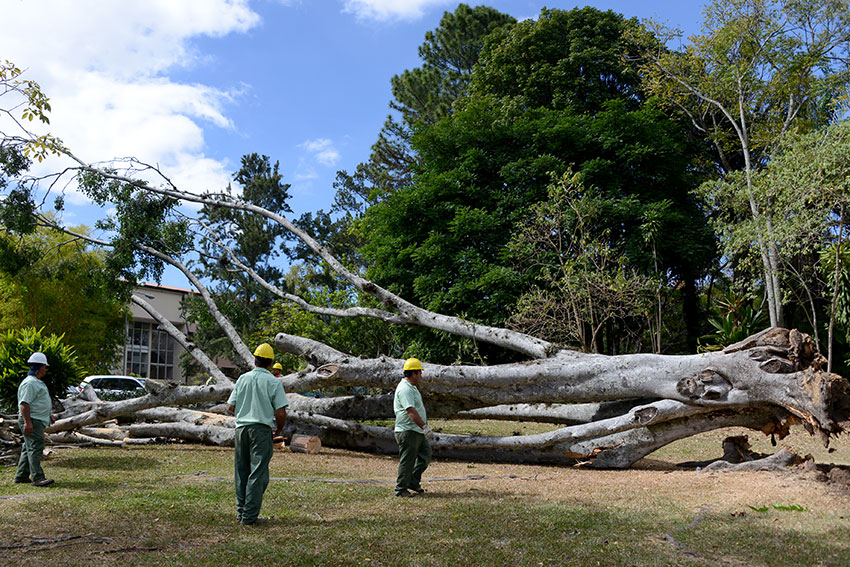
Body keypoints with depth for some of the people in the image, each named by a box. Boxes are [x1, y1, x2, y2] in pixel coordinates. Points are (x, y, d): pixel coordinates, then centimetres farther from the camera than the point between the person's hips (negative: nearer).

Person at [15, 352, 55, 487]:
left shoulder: (37, 382, 20)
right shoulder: (29, 383, -15)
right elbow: (24, 404, -22)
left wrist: (49, 414, 28)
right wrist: (27, 422, -27)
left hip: (38, 420, 11)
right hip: (32, 421, -11)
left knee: (28, 448, 13)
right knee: (35, 448, -14)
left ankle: (21, 476, 20)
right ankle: (37, 478, -18)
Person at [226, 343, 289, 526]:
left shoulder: (243, 378, 5)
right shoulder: (273, 382, -7)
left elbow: (231, 406, 7)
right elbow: (281, 413, -10)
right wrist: (278, 431, 7)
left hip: (241, 427, 5)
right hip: (262, 429, -4)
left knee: (241, 472, 13)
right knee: (257, 474, -1)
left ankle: (241, 512, 20)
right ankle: (250, 516, -2)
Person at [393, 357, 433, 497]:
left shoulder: (411, 387, 16)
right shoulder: (404, 389, -19)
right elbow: (411, 411, -28)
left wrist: (425, 426, 25)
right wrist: (424, 427, -32)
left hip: (417, 430, 11)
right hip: (407, 431, -11)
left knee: (425, 455, 14)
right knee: (407, 461, -3)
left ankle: (413, 482, 22)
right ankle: (401, 489, 7)